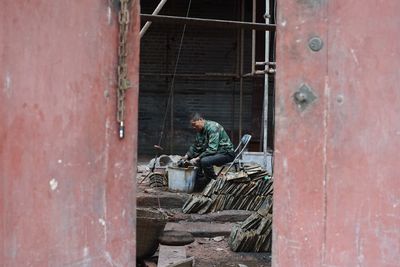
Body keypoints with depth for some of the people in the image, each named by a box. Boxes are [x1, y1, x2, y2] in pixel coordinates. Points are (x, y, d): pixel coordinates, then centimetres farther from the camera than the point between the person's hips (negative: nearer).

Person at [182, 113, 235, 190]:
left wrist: (197, 158, -31)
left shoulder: (212, 127, -23)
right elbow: (195, 146, 16)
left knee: (204, 161, -34)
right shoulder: (200, 130, 7)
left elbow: (212, 149, -30)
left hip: (226, 153, -10)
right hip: (214, 152, 10)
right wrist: (187, 156, 0)